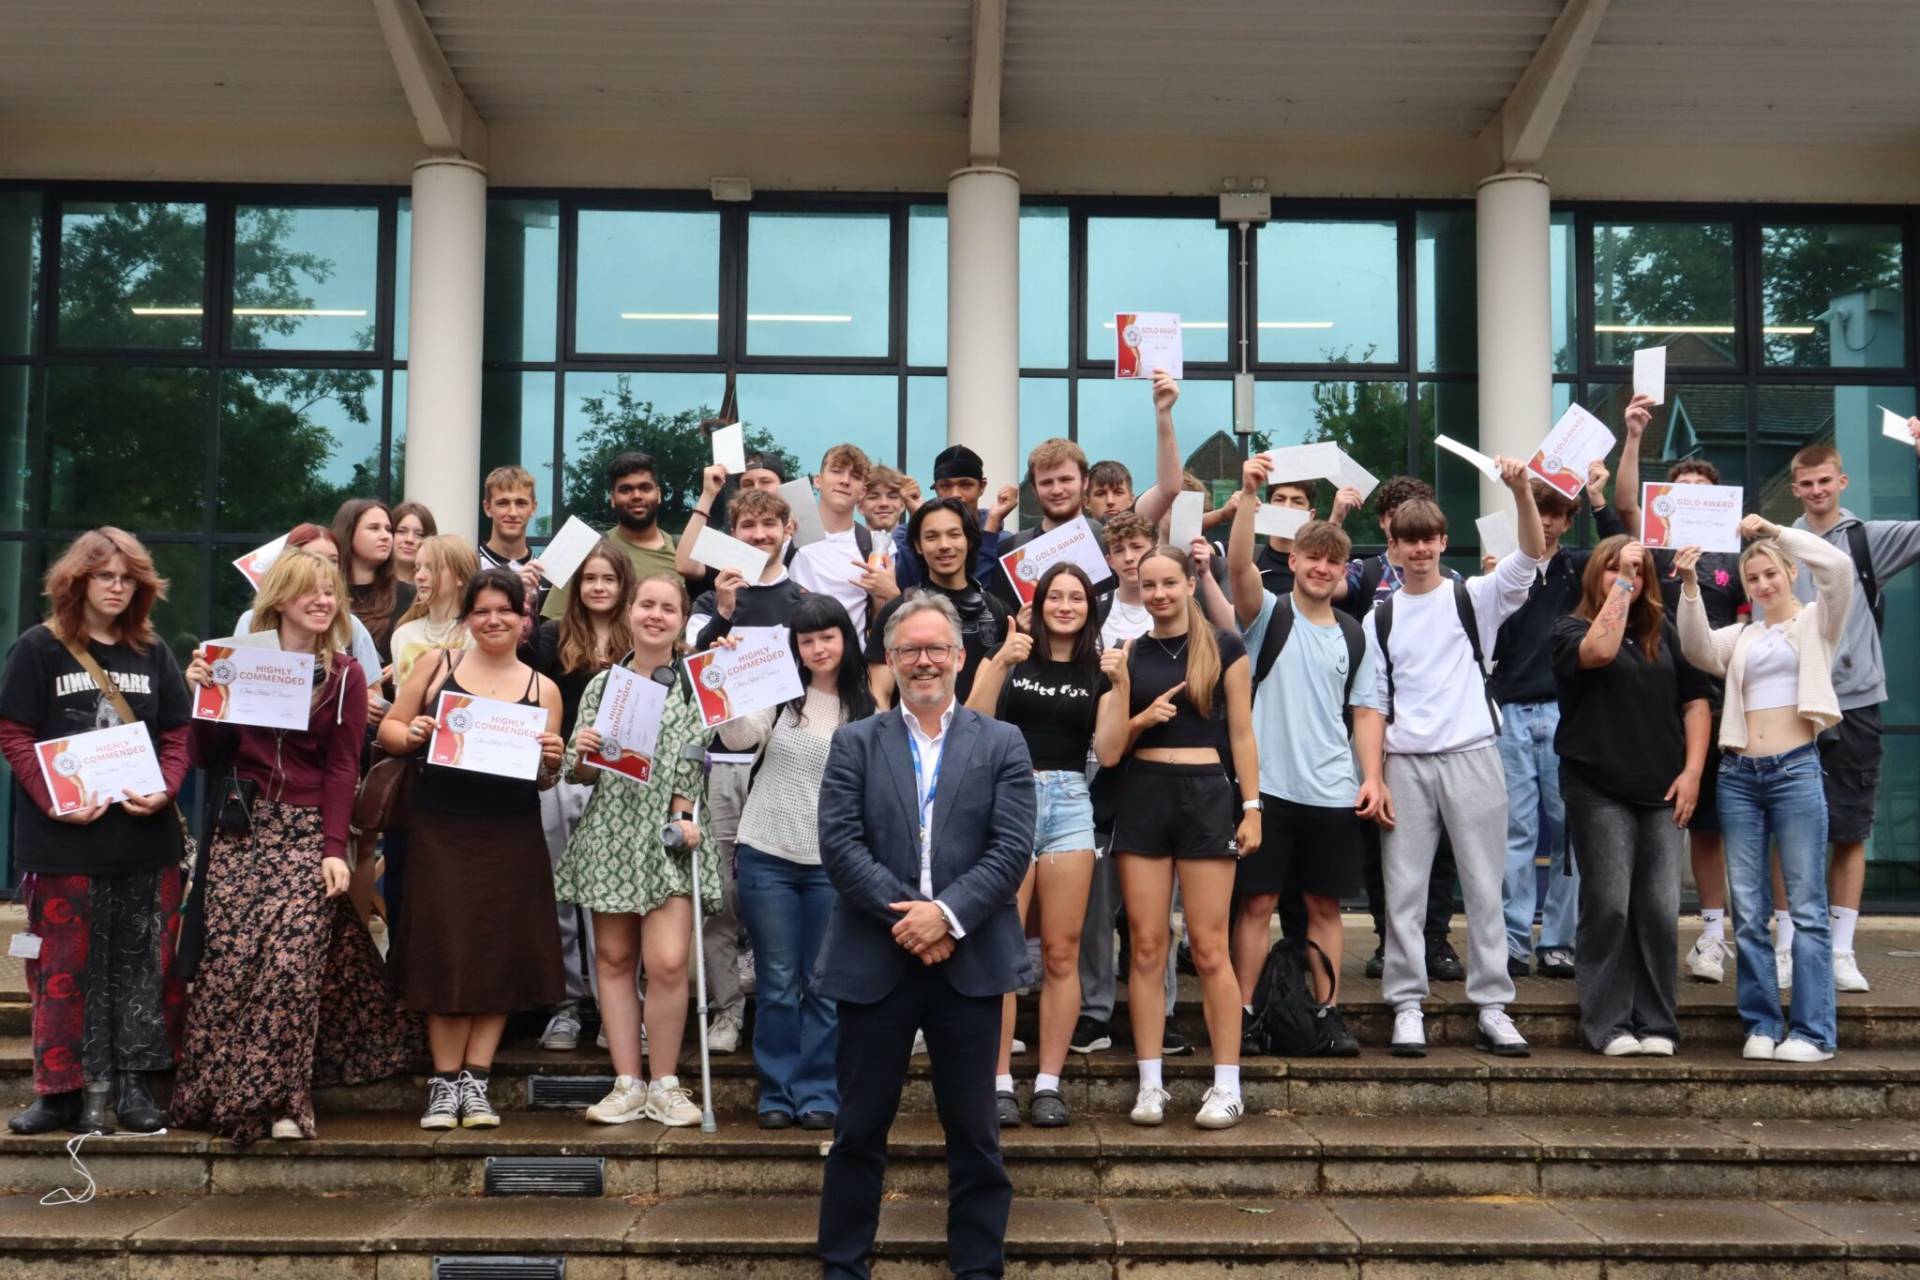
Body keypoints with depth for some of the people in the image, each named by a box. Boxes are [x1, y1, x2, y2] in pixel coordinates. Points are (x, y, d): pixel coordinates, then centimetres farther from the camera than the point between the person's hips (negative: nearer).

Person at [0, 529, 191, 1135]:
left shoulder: (153, 654, 12)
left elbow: (177, 734, 10)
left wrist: (164, 789, -9)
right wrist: (55, 802, -17)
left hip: (144, 835, 3)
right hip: (65, 840, -3)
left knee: (141, 964, 5)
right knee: (67, 966, 2)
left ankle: (132, 1084, 13)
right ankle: (66, 1090, 9)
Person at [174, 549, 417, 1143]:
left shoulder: (345, 675, 6)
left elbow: (342, 768, 2)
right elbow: (208, 759, 10)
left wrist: (335, 848, -7)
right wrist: (203, 693, -5)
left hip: (308, 831, -2)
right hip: (242, 826, 2)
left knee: (292, 961, -13)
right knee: (228, 960, -4)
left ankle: (284, 1100, -3)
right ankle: (216, 1095, 10)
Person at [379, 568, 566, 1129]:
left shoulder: (543, 690, 8)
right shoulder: (436, 667, 6)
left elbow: (543, 781, 11)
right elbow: (388, 729, 8)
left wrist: (551, 764, -11)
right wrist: (412, 734, -12)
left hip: (512, 839, 1)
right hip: (440, 832, -1)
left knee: (500, 953, 2)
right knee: (444, 952, 0)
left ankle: (476, 1081, 12)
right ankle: (445, 1082, 11)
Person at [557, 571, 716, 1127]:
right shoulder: (602, 685, 10)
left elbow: (696, 762, -1)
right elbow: (581, 775, 11)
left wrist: (683, 818, -14)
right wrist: (581, 753, -10)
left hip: (668, 834, -3)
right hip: (610, 833, 3)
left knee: (668, 962, -11)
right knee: (613, 957, 6)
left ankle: (665, 1085, 4)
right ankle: (627, 1085, 14)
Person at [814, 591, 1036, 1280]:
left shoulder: (1002, 745, 5)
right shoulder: (855, 743, 6)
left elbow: (1012, 849, -4)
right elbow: (838, 843, -5)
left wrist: (947, 913, -16)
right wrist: (906, 915, -15)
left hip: (970, 961, 0)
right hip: (875, 960, 0)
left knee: (973, 1129, 9)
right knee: (860, 1126, 9)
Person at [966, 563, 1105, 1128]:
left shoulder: (1096, 672, 12)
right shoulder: (1010, 657, 8)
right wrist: (999, 664, -14)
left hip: (1070, 805, 2)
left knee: (1061, 953, 2)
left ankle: (1048, 1083, 8)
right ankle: (999, 1082, 0)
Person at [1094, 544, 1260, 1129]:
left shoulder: (1223, 647, 3)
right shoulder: (1127, 653, 7)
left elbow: (1241, 734, 4)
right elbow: (1108, 751, 4)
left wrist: (1252, 807, -3)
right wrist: (1137, 709, -12)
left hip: (1205, 794, -2)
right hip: (1141, 796, 2)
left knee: (1209, 947, -3)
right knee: (1146, 946, 2)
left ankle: (1227, 1086, 4)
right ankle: (1150, 1084, 8)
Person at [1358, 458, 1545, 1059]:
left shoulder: (1473, 599, 6)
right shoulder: (1380, 619, 10)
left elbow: (1531, 555, -10)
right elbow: (1371, 705, 7)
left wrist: (1522, 490, -26)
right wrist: (1373, 777, -3)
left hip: (1472, 758, -1)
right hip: (1405, 765, 1)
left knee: (1485, 887, 2)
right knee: (1404, 890, 2)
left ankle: (1493, 1008, 8)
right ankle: (1407, 1008, 8)